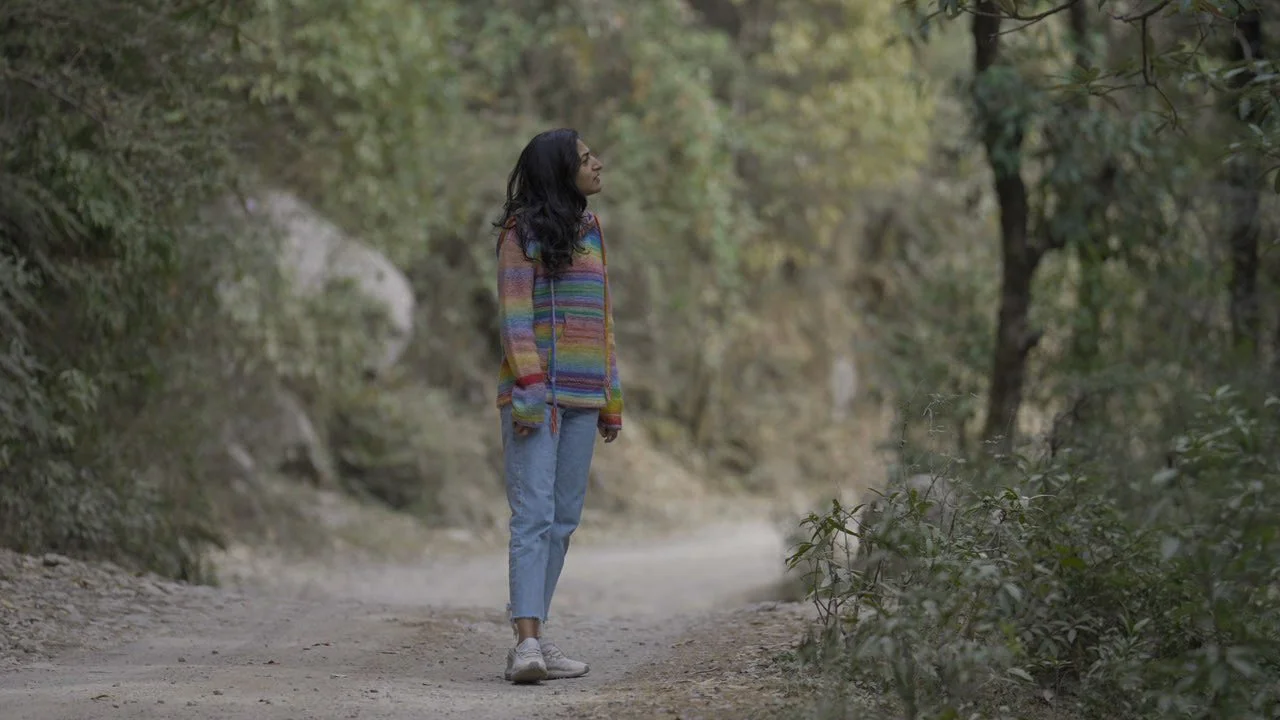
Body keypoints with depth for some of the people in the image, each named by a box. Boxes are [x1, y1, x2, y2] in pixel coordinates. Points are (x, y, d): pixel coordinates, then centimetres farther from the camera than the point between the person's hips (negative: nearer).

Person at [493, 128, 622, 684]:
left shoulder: (590, 232, 16)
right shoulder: (522, 231, -4)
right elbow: (514, 313, -10)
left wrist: (611, 399, 17)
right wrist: (528, 394, -18)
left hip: (581, 397, 7)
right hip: (535, 392, -7)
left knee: (563, 519, 5)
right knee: (534, 515, -13)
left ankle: (531, 639, 8)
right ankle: (527, 643, -18)